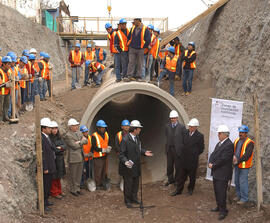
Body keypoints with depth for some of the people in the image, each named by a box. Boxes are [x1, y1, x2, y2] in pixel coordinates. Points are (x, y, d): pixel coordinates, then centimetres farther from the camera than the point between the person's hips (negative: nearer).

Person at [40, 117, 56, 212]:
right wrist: (45, 168, -21)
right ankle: (43, 204, 5)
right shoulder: (41, 139, -19)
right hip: (46, 167, -10)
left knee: (48, 184, 18)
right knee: (45, 185, -3)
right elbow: (42, 155, -21)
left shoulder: (47, 137, 12)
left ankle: (46, 200, 30)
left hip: (50, 166, 10)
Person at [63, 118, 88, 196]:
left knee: (79, 174, 14)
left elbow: (86, 141, 5)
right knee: (73, 175, 4)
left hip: (81, 157, 7)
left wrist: (79, 142, -12)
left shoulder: (79, 133, 12)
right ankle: (73, 190, 15)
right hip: (73, 158, -7)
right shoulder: (68, 136, -13)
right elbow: (74, 146, -18)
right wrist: (82, 141, -5)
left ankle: (77, 188, 25)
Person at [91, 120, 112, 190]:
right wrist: (103, 150, -18)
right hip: (98, 157, -7)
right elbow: (95, 147, -16)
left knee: (104, 171, 15)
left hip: (104, 156, 7)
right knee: (98, 172, -3)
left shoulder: (106, 134, 9)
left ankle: (103, 183, 27)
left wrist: (109, 147, -2)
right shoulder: (94, 136, -14)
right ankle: (98, 185, 8)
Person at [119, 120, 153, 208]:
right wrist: (125, 161, -33)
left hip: (136, 166, 8)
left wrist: (144, 152, 3)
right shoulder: (125, 139, -21)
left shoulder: (137, 137, 4)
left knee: (135, 183, 19)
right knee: (128, 184, 6)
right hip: (128, 167, -8)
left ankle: (134, 198, 36)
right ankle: (127, 201, 22)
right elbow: (121, 154, -18)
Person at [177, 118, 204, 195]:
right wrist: (184, 153, 11)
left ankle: (190, 189, 30)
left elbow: (201, 149, -2)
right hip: (184, 159, 4)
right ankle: (179, 190, 18)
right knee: (182, 175, 10)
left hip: (193, 160, -4)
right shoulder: (186, 133, 2)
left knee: (192, 176, 12)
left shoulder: (199, 136, -12)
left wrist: (194, 154, 1)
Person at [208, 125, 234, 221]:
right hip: (216, 173, 9)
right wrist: (210, 163, -6)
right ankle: (219, 207, 32)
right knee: (217, 191, 18)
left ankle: (223, 211, 8)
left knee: (221, 192, -3)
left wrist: (213, 166, -12)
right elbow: (213, 154, 12)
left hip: (223, 174, -9)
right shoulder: (219, 143, 12)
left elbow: (223, 159, -22)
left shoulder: (229, 145, -18)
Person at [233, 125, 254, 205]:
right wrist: (234, 156, -17)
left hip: (244, 165, -7)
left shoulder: (249, 143, -13)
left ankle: (244, 199, 7)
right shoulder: (237, 141, 9)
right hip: (237, 165, 7)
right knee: (237, 181, 15)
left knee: (243, 182, -4)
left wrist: (238, 161, -20)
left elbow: (247, 155, -19)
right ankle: (239, 196, 30)